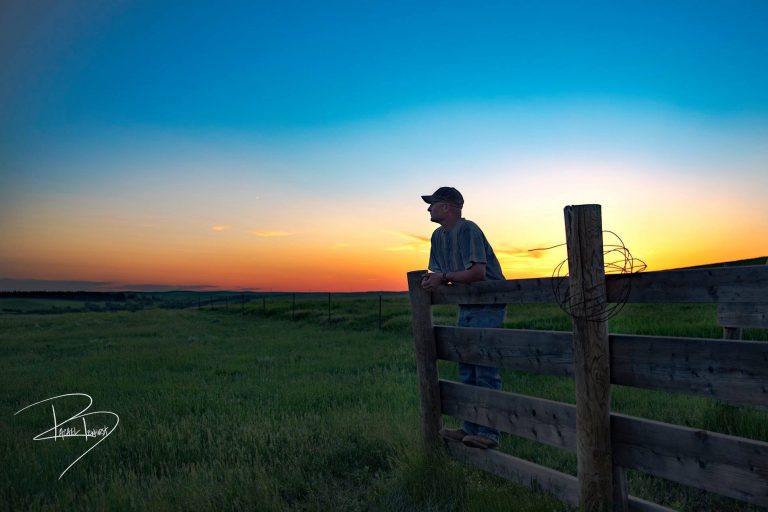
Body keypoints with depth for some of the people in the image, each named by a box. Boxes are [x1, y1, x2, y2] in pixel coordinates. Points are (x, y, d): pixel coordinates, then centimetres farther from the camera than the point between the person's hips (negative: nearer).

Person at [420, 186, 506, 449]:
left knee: (486, 369, -8)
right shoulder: (438, 236, 11)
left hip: (488, 305, -9)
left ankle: (489, 432, -1)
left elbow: (478, 272, -25)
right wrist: (431, 279, -9)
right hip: (466, 307, 9)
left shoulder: (467, 230, -17)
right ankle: (470, 428, 22)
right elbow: (439, 271, 14)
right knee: (466, 369, 12)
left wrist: (444, 277, -19)